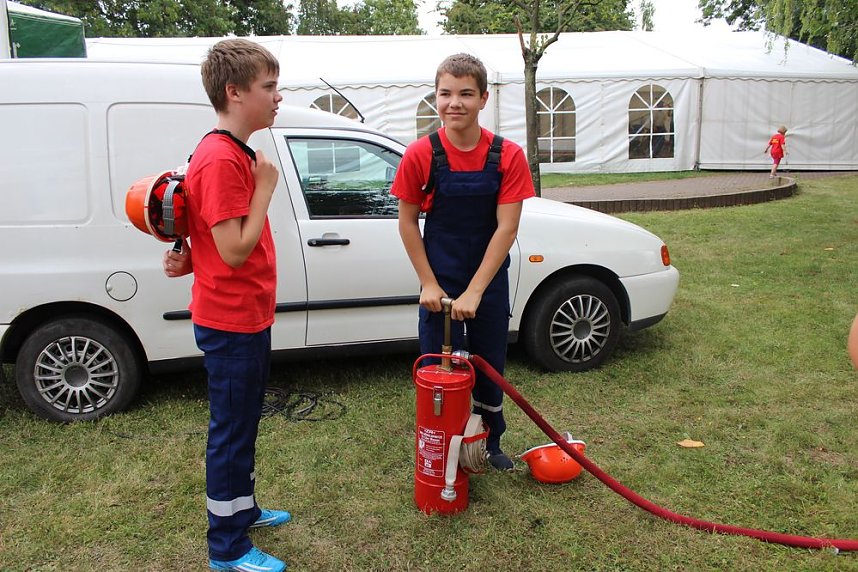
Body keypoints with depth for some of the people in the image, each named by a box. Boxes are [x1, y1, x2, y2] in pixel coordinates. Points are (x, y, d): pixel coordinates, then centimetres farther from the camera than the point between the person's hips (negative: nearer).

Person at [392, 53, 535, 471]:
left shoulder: (507, 156, -11)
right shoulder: (421, 155, -11)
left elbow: (506, 227, -14)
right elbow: (407, 223, -5)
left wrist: (474, 292, -18)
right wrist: (429, 284, -9)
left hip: (490, 283, 1)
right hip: (440, 284, -1)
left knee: (490, 367, 15)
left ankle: (491, 444, 38)